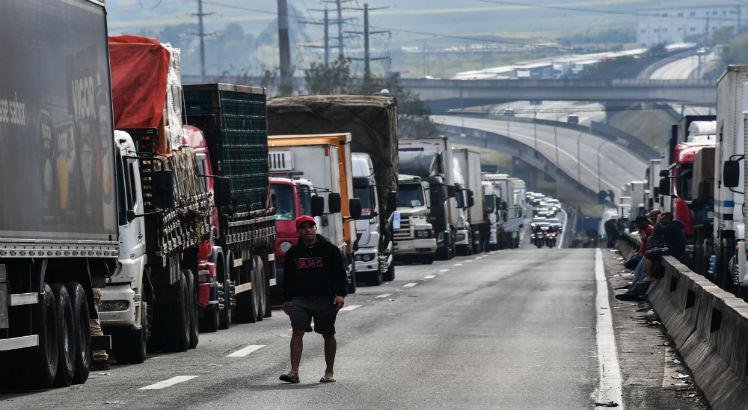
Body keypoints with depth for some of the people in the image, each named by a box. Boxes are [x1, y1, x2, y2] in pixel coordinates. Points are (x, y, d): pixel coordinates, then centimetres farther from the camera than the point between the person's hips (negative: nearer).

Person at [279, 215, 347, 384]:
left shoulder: (329, 249, 3)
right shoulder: (293, 253, 10)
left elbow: (340, 273, 2)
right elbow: (287, 278, 18)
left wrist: (340, 294, -9)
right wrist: (286, 299, 15)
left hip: (325, 299, -1)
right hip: (300, 299, 1)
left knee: (328, 335, 6)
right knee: (297, 332, -12)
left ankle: (329, 372, 18)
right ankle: (294, 372, -17)